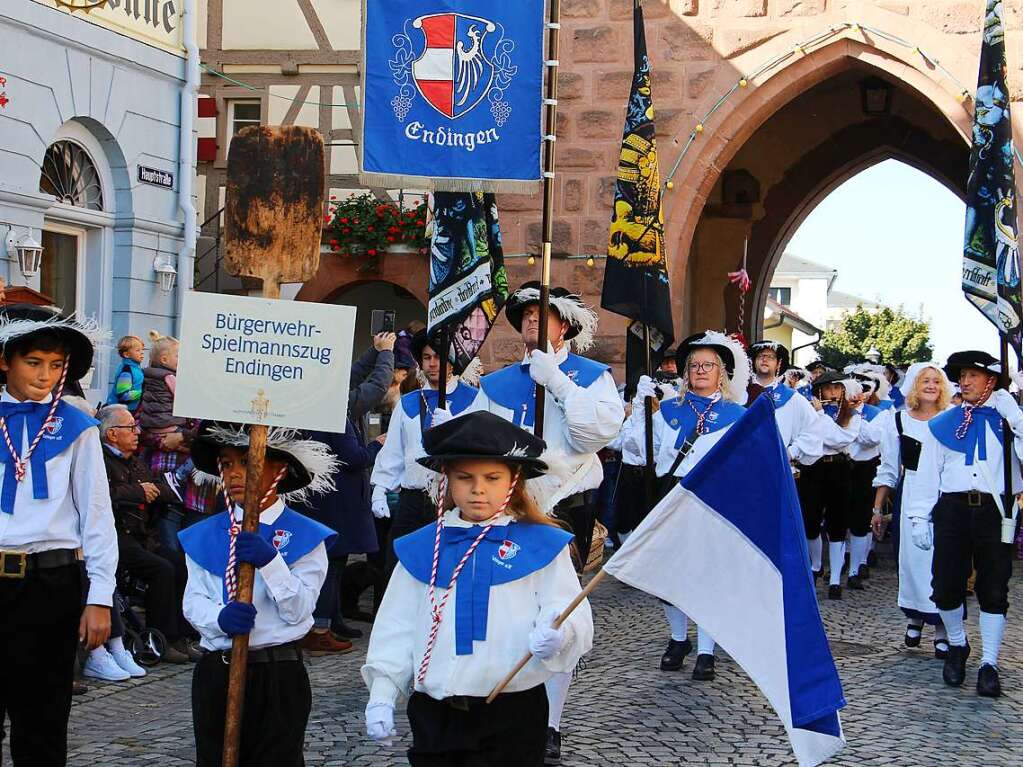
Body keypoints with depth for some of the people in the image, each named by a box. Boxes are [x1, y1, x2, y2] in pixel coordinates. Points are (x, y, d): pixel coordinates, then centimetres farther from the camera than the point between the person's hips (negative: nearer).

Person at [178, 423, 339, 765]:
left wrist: (270, 561, -23)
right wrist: (220, 617, -19)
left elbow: (299, 610, -10)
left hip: (279, 675, -3)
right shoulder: (203, 536, 8)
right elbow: (193, 601, 2)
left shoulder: (305, 536, -3)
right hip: (216, 671, 3)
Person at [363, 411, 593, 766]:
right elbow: (396, 627, 11)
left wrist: (556, 635, -29)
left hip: (513, 715, -2)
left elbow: (573, 618, -7)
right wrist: (382, 694, 4)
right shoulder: (420, 549, 8)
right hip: (433, 713, 3)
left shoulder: (542, 545, 0)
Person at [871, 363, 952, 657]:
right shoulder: (897, 421, 6)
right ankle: (914, 618, 23)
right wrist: (878, 509, 10)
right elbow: (888, 469, 11)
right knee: (911, 557, 4)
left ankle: (943, 628, 4)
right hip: (909, 497, 1)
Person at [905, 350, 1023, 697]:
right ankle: (957, 645, 26)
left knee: (993, 587, 0)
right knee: (946, 585, 1)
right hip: (952, 508, 2)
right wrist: (920, 517, 5)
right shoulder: (944, 424, 13)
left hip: (995, 509, -2)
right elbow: (928, 473, 11)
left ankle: (989, 663, 8)